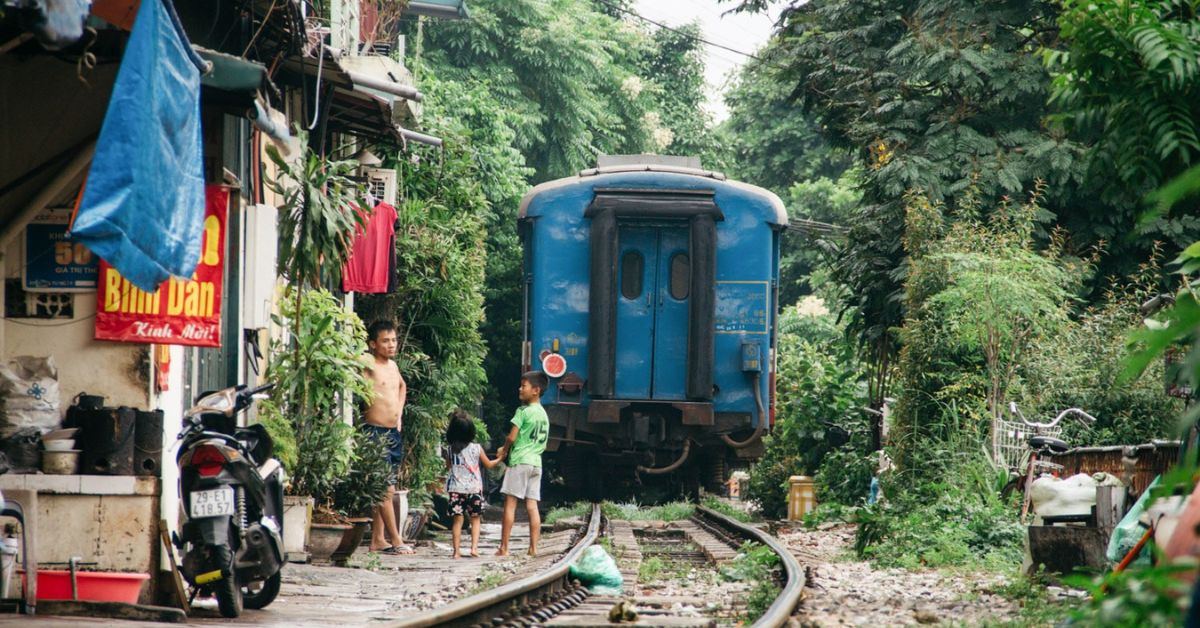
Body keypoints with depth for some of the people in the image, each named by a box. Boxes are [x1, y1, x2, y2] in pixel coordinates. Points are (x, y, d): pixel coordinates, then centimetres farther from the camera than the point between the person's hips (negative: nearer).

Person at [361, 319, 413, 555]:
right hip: (375, 432, -8)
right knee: (386, 489, -8)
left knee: (382, 490, 10)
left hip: (394, 433, 8)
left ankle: (377, 539, 13)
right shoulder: (368, 365, -9)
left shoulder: (393, 365, 13)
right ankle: (395, 540, -6)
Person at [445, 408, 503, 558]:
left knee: (458, 519, 2)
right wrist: (500, 459, 25)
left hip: (456, 489, 1)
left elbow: (448, 467, 10)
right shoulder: (476, 448, -5)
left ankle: (456, 551, -1)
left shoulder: (450, 449, -2)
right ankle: (474, 547, -3)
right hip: (474, 488, -1)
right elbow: (488, 465, 7)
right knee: (475, 519, 10)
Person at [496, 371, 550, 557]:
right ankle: (533, 547, -1)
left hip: (519, 461, -7)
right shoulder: (543, 414, 15)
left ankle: (504, 547, -5)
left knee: (510, 503, -4)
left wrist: (503, 451, 8)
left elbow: (512, 437, -13)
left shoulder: (523, 411, -9)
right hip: (536, 462, 7)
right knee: (532, 507, 4)